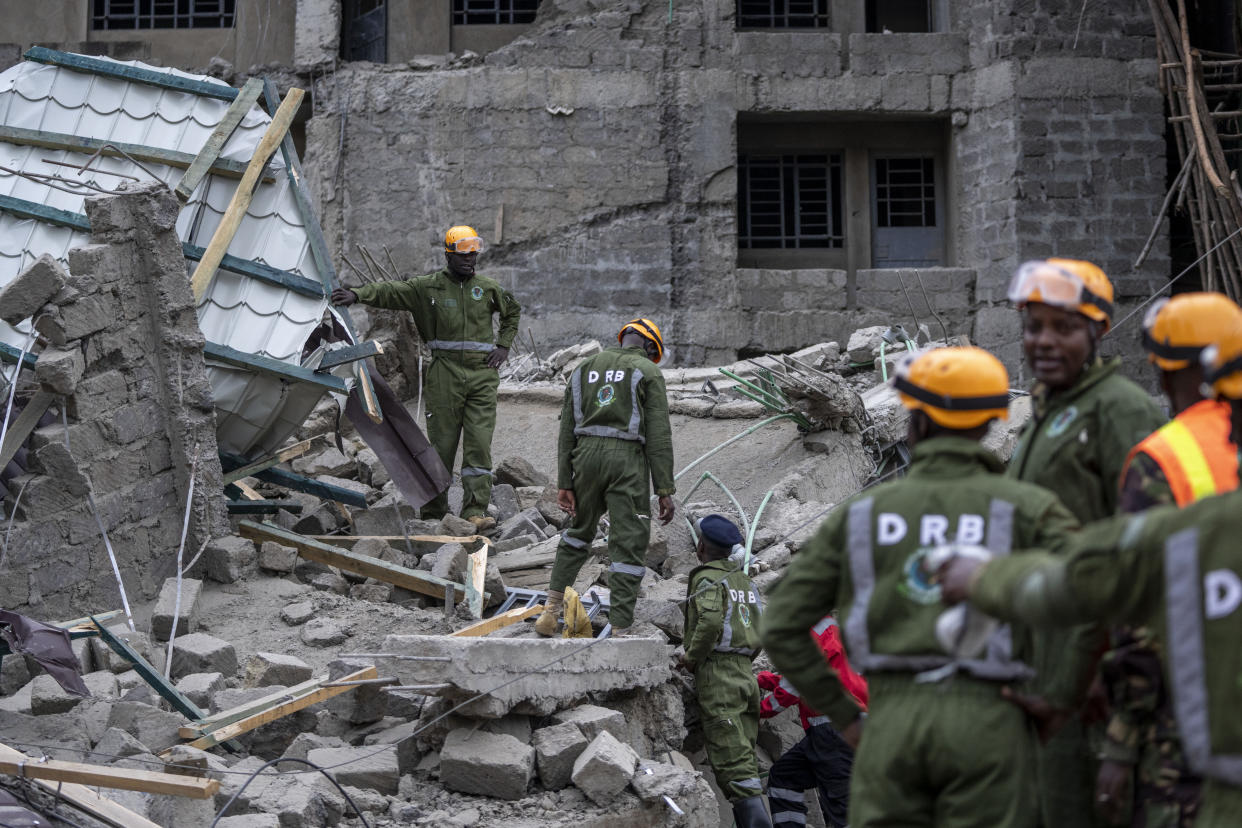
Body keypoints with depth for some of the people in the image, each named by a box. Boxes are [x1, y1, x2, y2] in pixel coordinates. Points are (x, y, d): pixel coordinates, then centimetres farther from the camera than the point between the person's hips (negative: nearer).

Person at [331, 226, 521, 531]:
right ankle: (433, 511, 10)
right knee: (441, 443, 1)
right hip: (445, 374, -2)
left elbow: (513, 312, 27)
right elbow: (391, 291, -7)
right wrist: (358, 294, -24)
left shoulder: (488, 288, 11)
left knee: (479, 443, -6)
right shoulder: (428, 286, 3)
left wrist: (502, 346, 14)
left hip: (482, 375, 2)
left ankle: (476, 511, -8)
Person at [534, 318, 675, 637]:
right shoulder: (648, 372, 3)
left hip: (586, 455, 4)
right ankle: (620, 632, -2)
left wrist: (564, 483, 11)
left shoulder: (583, 370, 17)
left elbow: (567, 430, 12)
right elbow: (659, 435, -5)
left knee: (580, 530, 26)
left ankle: (552, 607, 19)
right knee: (628, 546, 1)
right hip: (627, 460, -4)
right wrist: (665, 490, -5)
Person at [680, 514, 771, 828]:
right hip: (745, 674, 8)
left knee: (733, 762, -13)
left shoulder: (707, 578, -5)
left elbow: (711, 620, -22)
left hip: (716, 675, -8)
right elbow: (762, 631, 17)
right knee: (745, 759, 9)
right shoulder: (745, 580, 19)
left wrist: (691, 657, -10)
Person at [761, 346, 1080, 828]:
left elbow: (782, 628, 10)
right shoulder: (1026, 508, 4)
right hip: (984, 717, -2)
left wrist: (841, 714, 16)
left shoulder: (862, 513, 10)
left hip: (891, 718, 2)